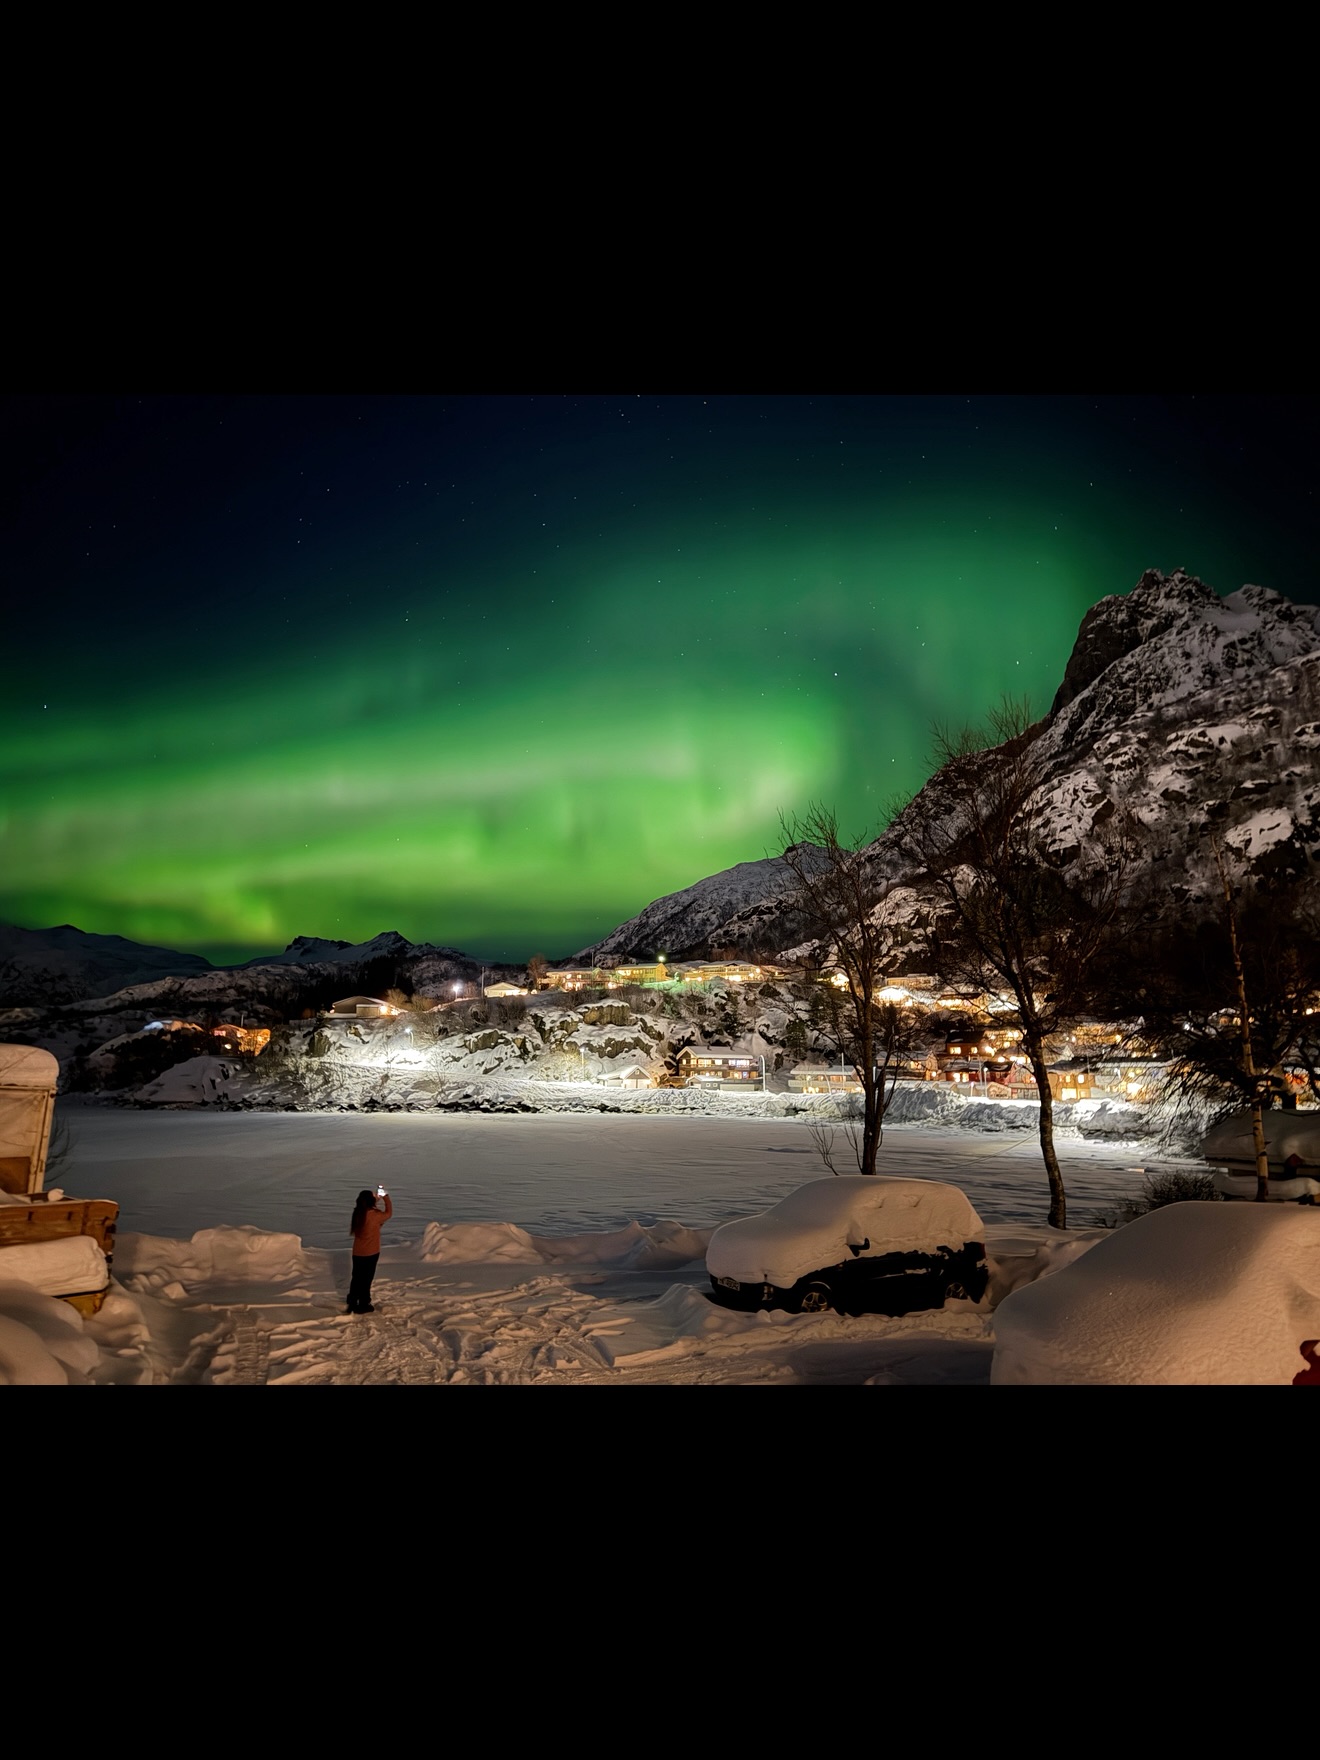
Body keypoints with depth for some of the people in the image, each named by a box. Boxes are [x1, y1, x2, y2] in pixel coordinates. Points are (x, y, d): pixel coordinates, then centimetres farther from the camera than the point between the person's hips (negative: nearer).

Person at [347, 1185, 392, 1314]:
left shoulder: (358, 1213, -2)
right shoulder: (374, 1215, -23)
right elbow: (388, 1213, -5)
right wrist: (386, 1197, 2)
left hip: (357, 1253, 6)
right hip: (370, 1254, -6)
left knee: (356, 1279, 18)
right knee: (366, 1279, 8)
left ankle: (352, 1304, 27)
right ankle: (363, 1306, 19)